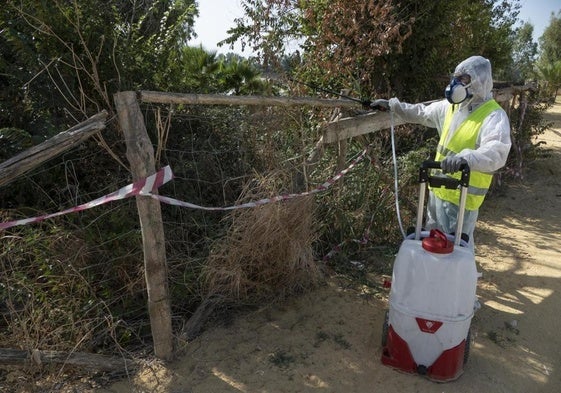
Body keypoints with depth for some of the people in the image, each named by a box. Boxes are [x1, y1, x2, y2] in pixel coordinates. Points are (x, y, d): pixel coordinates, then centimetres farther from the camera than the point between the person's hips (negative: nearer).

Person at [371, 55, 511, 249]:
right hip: (438, 189, 8)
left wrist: (466, 157, -56)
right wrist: (392, 105, 14)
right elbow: (422, 113, 20)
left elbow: (496, 153, -36)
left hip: (462, 197, -8)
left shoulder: (494, 116, -20)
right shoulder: (451, 106, 5)